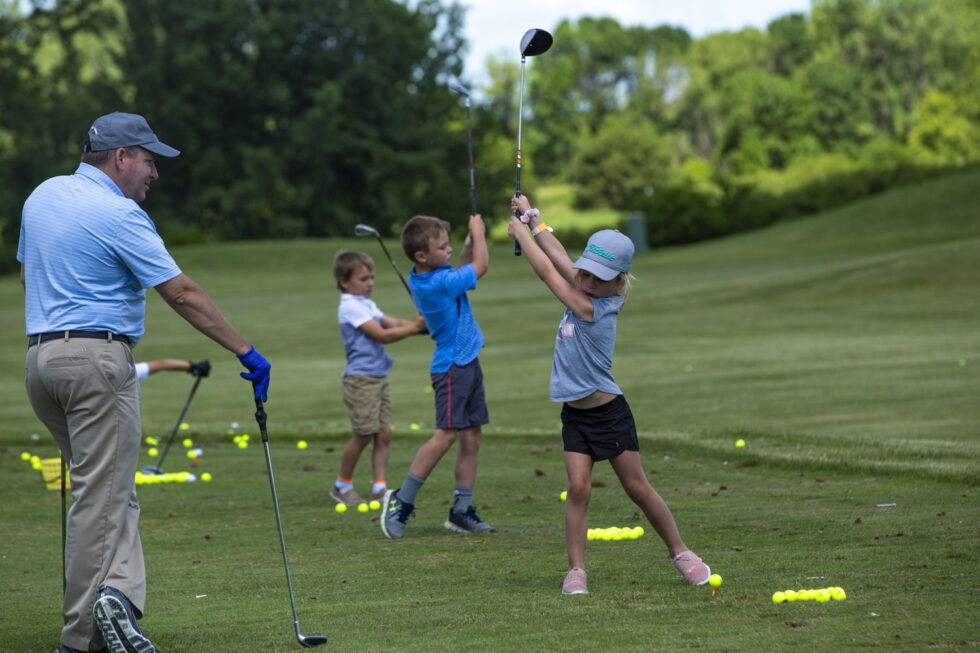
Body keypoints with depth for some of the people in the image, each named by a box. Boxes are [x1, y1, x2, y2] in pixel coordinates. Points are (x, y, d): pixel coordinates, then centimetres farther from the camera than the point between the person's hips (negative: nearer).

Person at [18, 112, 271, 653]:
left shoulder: (43, 196, 12)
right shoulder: (119, 215, -12)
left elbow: (28, 274, 23)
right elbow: (182, 295, -13)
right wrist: (245, 351, -7)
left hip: (41, 356, 8)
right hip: (98, 358, -8)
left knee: (108, 489, 10)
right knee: (102, 497, -5)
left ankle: (116, 592, -5)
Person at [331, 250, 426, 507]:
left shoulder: (367, 305, 18)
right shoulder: (350, 307, -14)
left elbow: (391, 322, 7)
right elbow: (381, 334, -19)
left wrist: (416, 323, -11)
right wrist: (413, 328, -19)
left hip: (379, 377, 9)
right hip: (360, 379, -9)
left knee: (384, 433, 3)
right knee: (363, 435, -4)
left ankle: (379, 487, 2)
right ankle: (342, 485, 12)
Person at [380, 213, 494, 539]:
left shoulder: (421, 278, 6)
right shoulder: (439, 283, -22)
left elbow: (461, 273, 26)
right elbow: (480, 267, -9)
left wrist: (471, 242, 11)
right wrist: (477, 232, 6)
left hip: (466, 364, 10)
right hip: (451, 367, -10)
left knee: (472, 436, 8)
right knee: (446, 435, -13)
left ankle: (461, 511, 12)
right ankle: (401, 500, -8)